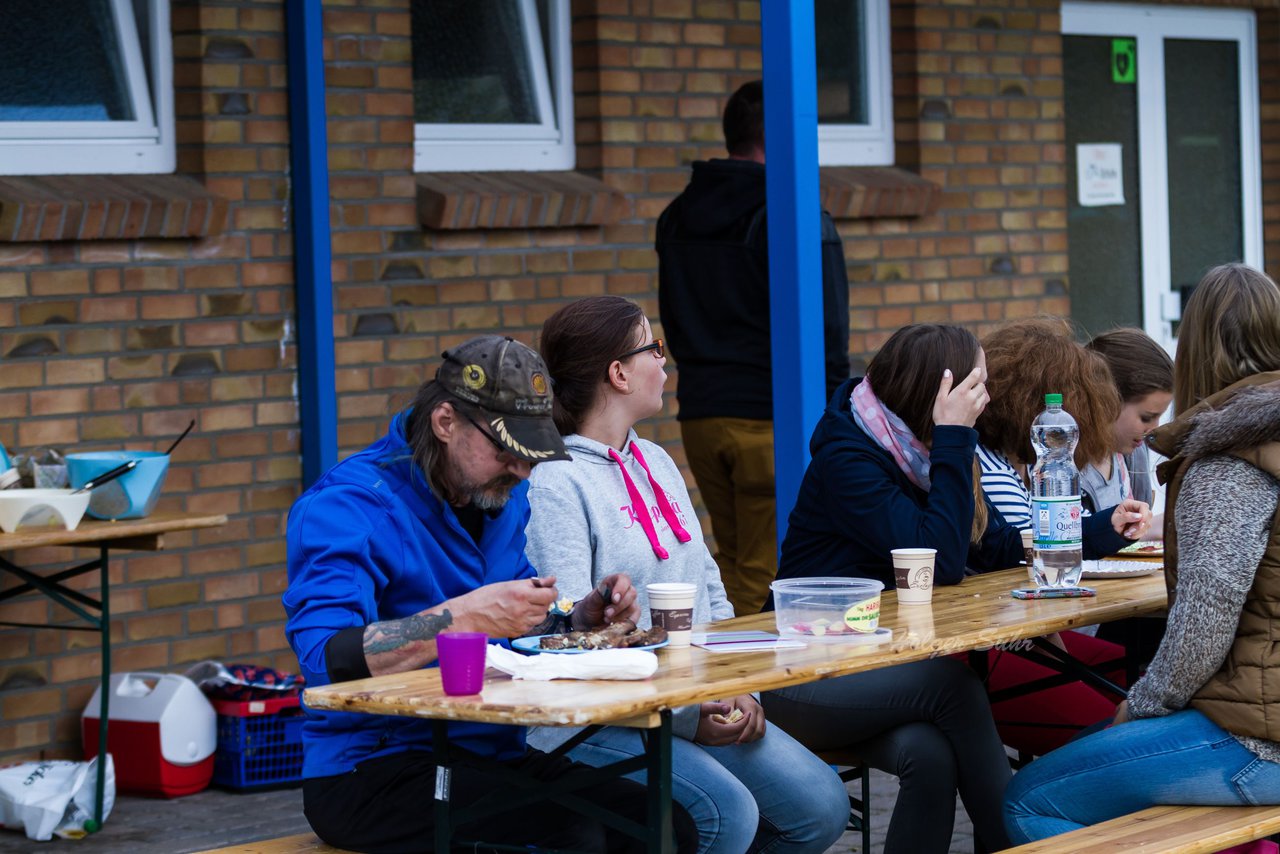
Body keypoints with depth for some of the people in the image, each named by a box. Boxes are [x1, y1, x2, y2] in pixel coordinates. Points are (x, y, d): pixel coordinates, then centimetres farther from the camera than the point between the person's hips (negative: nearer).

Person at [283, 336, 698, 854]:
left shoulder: (507, 498, 12)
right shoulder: (347, 505, -13)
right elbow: (327, 660, -27)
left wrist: (584, 617, 1)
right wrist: (465, 616, -33)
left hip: (493, 751, 8)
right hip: (371, 770, -8)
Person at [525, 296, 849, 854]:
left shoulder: (657, 463, 18)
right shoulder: (554, 484, -11)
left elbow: (709, 589, 18)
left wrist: (736, 684, 0)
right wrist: (683, 715, -20)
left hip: (696, 703, 8)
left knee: (822, 805, -9)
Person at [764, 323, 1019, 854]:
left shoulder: (917, 449, 8)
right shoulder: (848, 458, -16)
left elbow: (990, 546, 10)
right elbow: (940, 561, -25)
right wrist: (953, 438, -22)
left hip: (879, 666, 6)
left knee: (930, 753, -28)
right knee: (952, 683, -30)